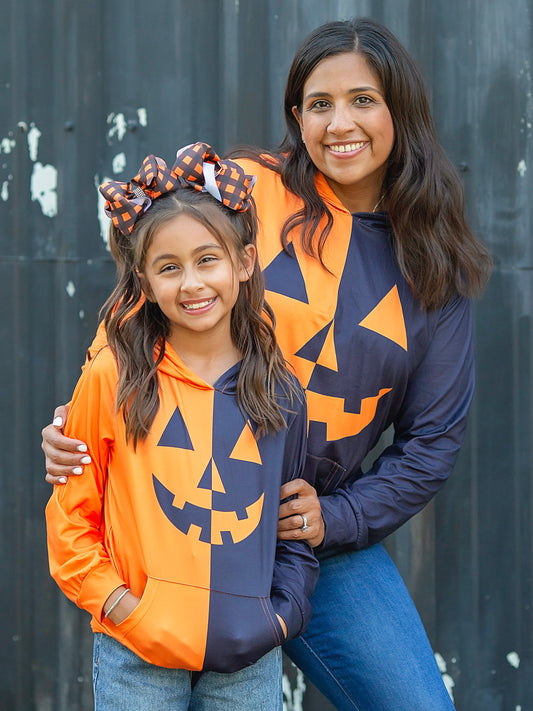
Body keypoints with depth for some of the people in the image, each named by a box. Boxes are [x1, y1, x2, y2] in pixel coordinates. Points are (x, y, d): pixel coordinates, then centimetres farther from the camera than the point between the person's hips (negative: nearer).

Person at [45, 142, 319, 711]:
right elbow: (71, 517, 1)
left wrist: (282, 614, 0)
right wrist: (121, 606, -8)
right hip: (137, 656, -2)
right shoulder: (112, 379, -4)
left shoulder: (279, 392, 5)